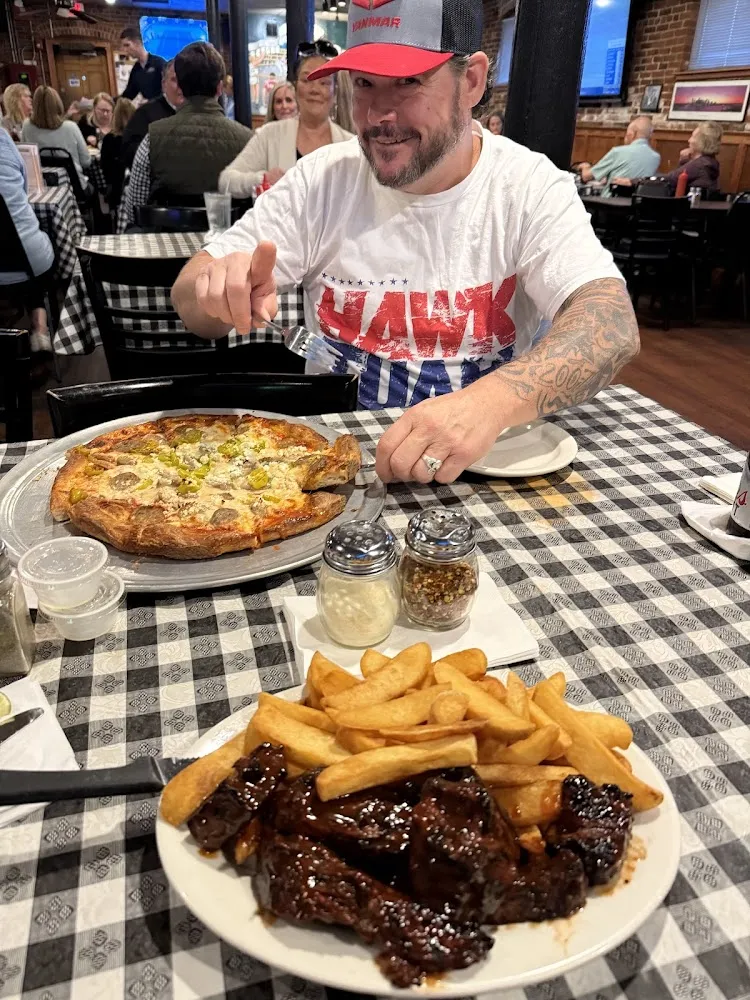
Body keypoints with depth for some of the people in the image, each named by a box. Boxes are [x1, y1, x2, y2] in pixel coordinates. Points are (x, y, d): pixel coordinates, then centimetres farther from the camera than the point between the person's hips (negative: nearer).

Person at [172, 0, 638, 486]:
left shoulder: (531, 187, -7)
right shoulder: (321, 179, -1)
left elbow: (613, 326, -21)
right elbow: (191, 303, -1)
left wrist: (492, 400, -40)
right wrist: (222, 290, -26)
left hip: (487, 463, 2)